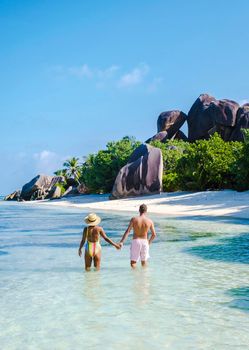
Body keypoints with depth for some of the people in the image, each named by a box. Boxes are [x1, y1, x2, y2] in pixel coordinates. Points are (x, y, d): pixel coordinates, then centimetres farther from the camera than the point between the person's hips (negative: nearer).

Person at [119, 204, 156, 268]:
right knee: (144, 261, 21)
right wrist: (149, 242, 21)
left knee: (133, 262, 3)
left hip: (135, 241, -2)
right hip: (144, 242, 2)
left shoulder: (134, 219, -7)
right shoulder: (149, 221, -2)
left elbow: (127, 231, -14)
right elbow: (154, 234, 4)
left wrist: (121, 242, -17)